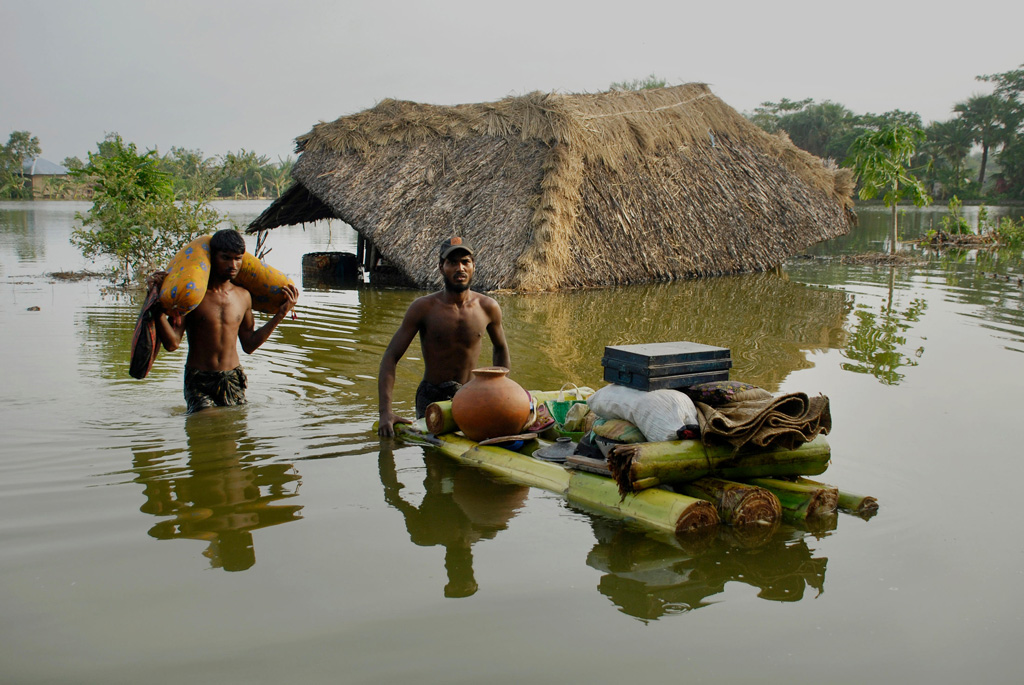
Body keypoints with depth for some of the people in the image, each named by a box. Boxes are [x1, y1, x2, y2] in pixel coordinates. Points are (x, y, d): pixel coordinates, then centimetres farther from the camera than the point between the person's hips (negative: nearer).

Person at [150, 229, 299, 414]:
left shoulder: (243, 296, 7)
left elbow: (249, 345, 15)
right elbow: (172, 343, -14)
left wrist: (281, 313, 13)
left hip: (233, 379, 4)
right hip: (198, 381, -4)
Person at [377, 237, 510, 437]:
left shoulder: (488, 307, -3)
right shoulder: (423, 307, -11)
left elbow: (501, 349, 18)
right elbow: (390, 357, -11)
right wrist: (385, 412, -23)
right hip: (431, 398, -2)